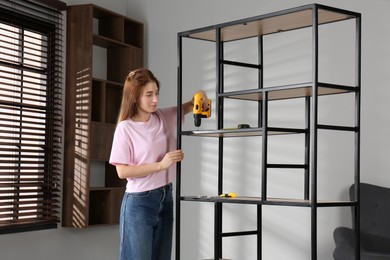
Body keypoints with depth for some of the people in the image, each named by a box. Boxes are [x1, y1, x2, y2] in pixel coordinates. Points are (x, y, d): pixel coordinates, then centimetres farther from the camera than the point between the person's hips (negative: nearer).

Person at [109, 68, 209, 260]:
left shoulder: (164, 117, 4)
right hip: (139, 202, -6)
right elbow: (122, 171, -15)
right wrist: (161, 164, -19)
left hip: (165, 198, 6)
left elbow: (187, 107, 21)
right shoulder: (126, 128, -12)